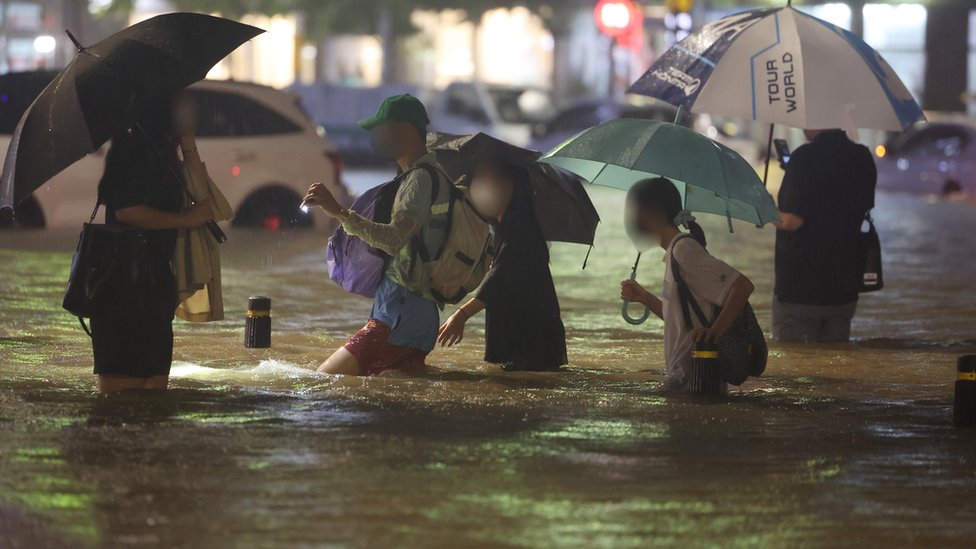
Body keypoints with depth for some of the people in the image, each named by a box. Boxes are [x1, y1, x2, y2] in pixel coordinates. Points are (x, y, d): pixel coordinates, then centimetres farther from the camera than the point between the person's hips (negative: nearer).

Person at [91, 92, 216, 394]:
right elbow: (126, 210, -21)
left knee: (155, 379, 10)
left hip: (155, 277, 10)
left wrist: (188, 144, 8)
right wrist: (186, 219, -14)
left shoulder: (162, 150, 17)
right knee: (123, 381, -12)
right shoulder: (131, 149, -11)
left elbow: (200, 199, 13)